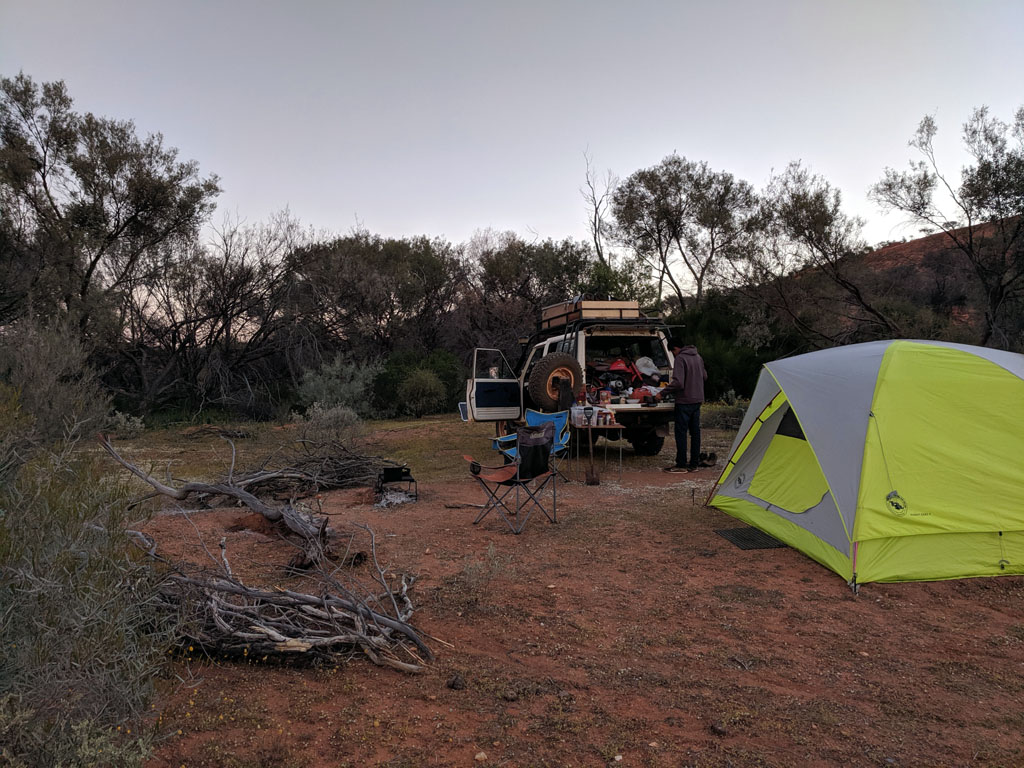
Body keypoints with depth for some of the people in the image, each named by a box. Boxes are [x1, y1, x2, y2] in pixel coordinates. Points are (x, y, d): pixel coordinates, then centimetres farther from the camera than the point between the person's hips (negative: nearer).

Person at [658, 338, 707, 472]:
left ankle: (681, 464, 0)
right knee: (695, 431, 11)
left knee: (681, 432, -2)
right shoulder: (697, 357, 12)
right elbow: (704, 377, 22)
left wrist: (662, 392, -13)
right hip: (697, 400, 8)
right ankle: (693, 463, 16)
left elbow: (678, 383, -22)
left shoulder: (680, 359, -15)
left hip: (684, 401, -8)